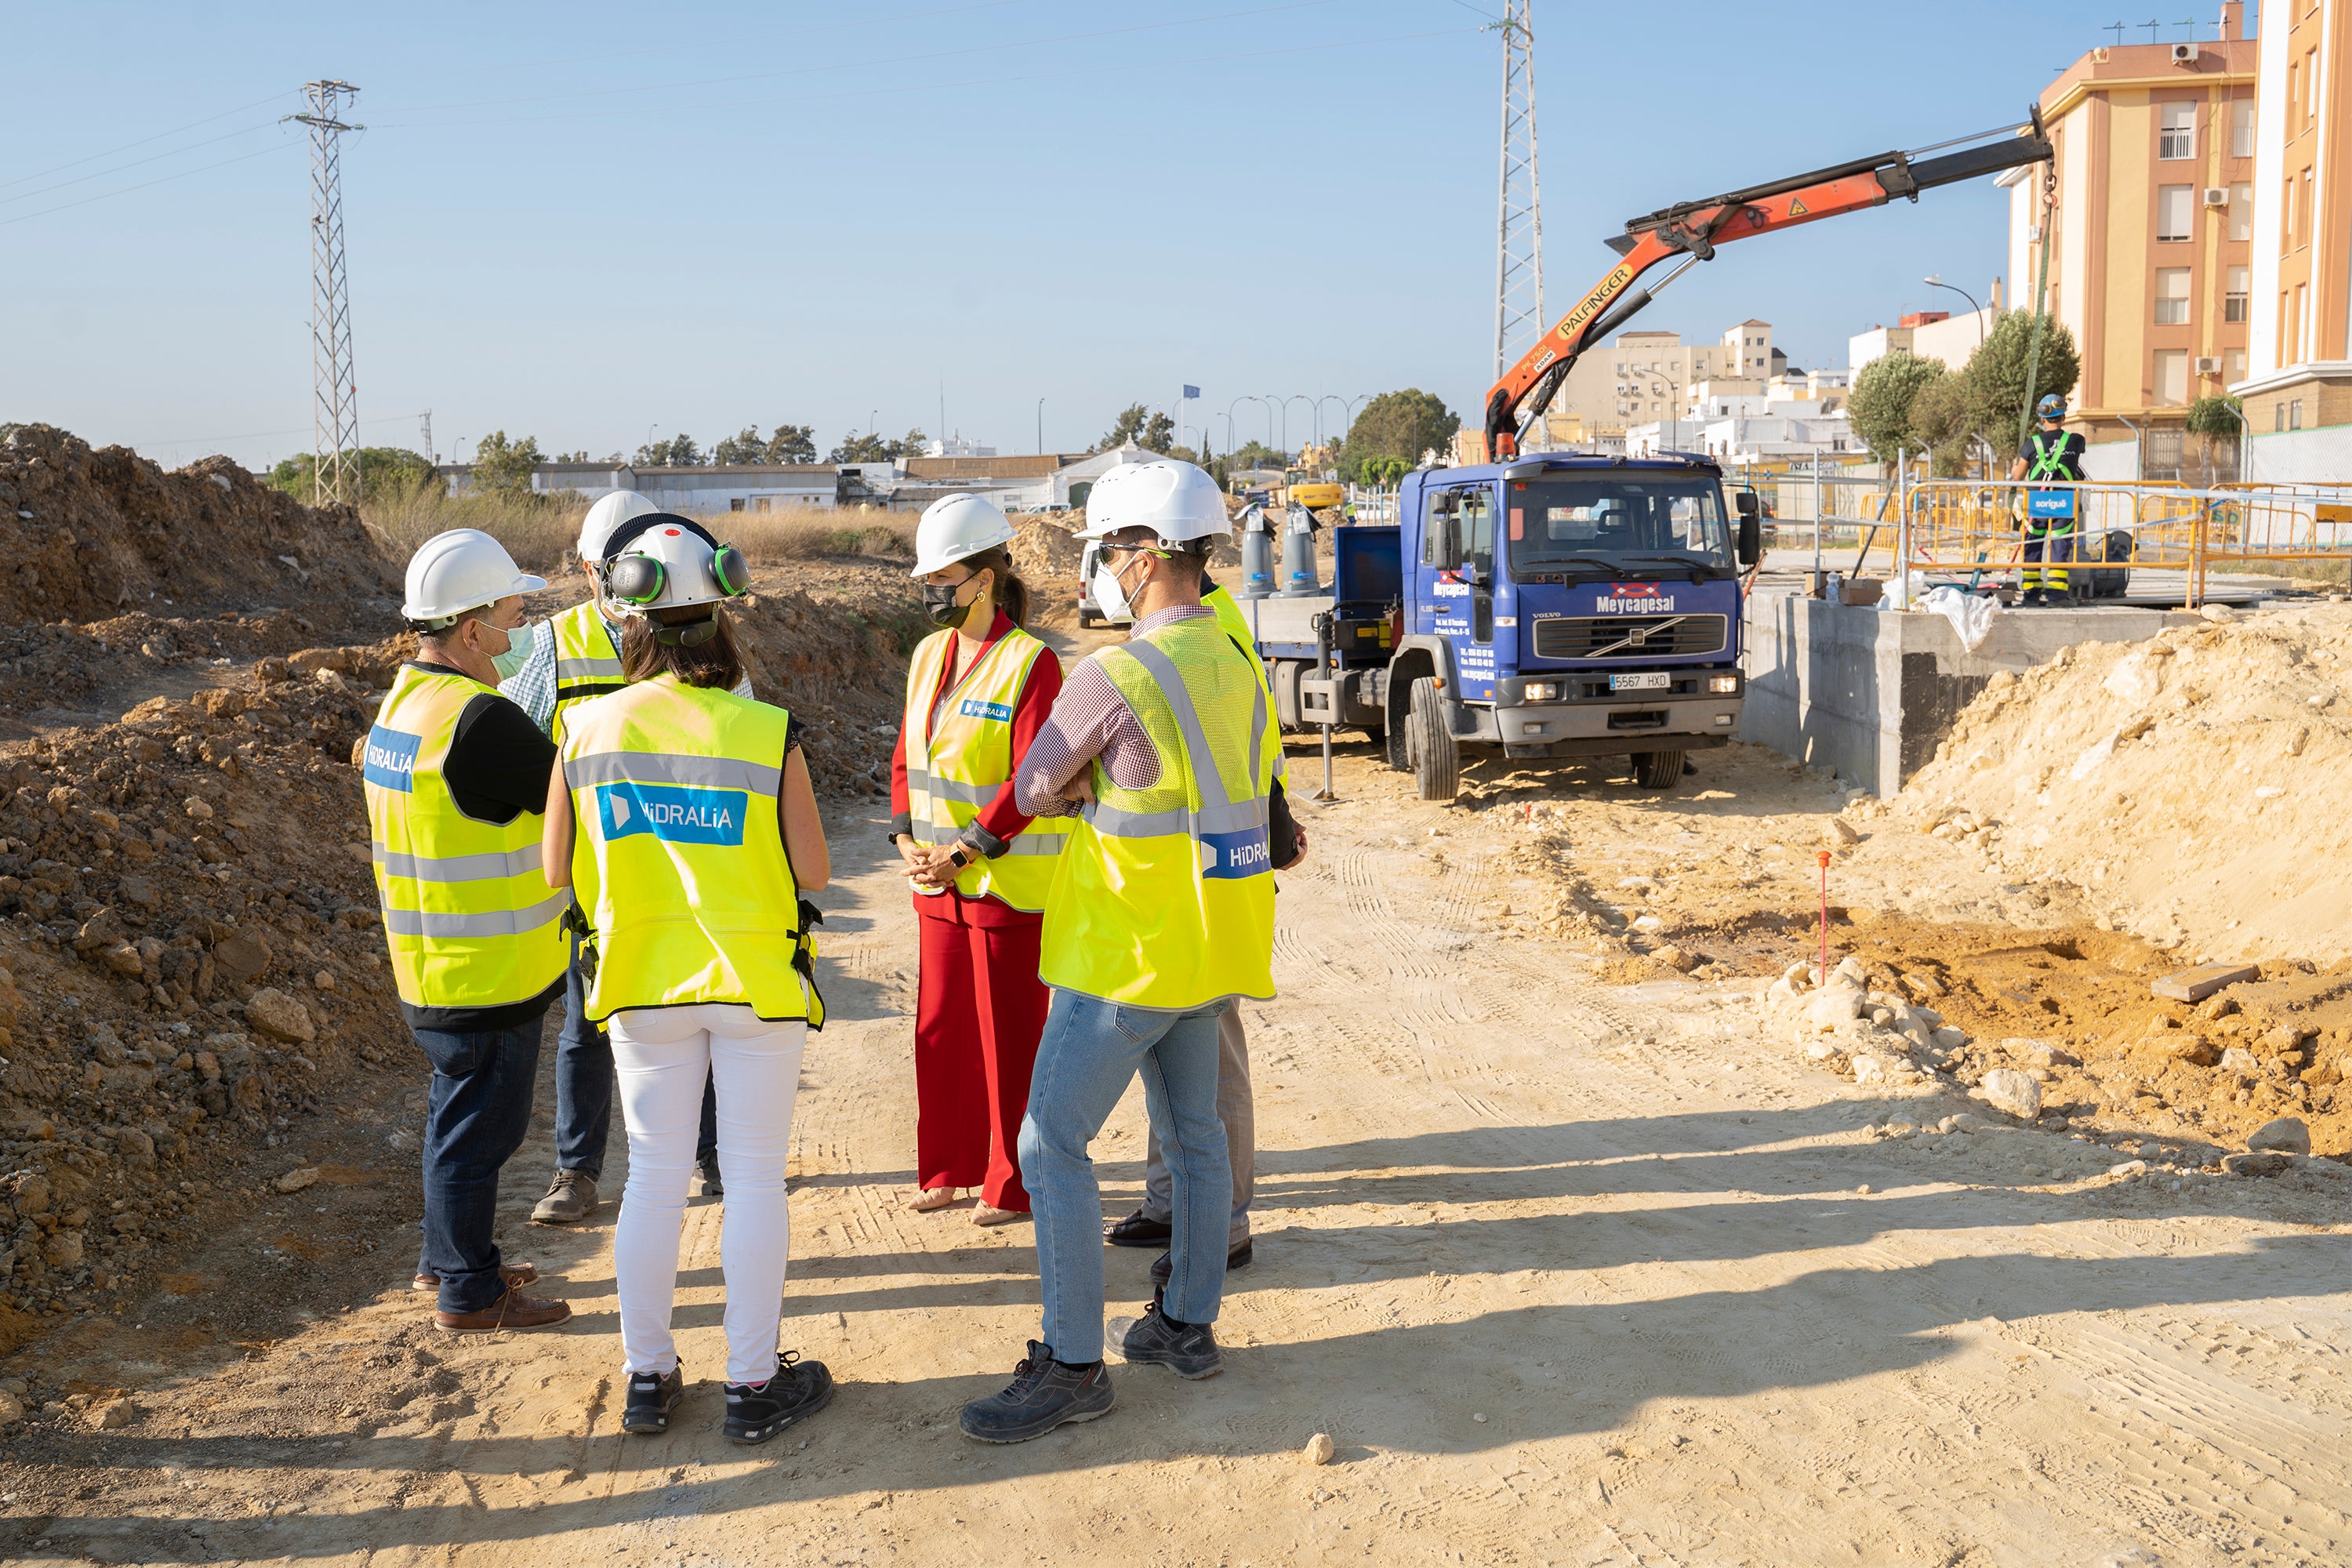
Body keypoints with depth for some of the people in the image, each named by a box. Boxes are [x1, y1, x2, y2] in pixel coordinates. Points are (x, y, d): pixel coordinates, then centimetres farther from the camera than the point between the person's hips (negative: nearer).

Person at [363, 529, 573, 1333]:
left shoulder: (399, 702, 7)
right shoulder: (479, 720, -25)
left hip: (429, 968, 10)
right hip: (487, 974, -10)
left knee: (458, 1112, 23)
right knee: (479, 1127, 4)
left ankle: (445, 1257, 38)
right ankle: (470, 1292, 18)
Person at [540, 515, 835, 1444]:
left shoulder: (587, 729, -7)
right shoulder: (767, 735, -14)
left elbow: (559, 868, 0)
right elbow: (813, 870, -9)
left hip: (643, 982, 2)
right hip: (755, 981, -2)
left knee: (654, 1177, 15)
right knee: (753, 1181, 8)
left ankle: (647, 1378, 25)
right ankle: (754, 1384, 17)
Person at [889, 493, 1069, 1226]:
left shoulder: (1031, 662, -14)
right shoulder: (928, 655, 8)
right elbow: (907, 756, 11)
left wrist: (963, 850, -22)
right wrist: (908, 841, -3)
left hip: (1009, 883, -7)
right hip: (940, 882, 7)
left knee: (1010, 1036, 3)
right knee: (940, 1028, 13)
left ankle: (1013, 1184, 17)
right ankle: (948, 1166, 29)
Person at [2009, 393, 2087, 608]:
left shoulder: (2033, 443, -5)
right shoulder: (2075, 441, -2)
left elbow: (2018, 476, 2)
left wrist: (2013, 467, 25)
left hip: (2036, 503, 0)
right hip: (2064, 505, 0)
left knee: (2032, 548, 9)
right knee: (2060, 548, 3)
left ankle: (2031, 593, 10)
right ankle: (2056, 592, -3)